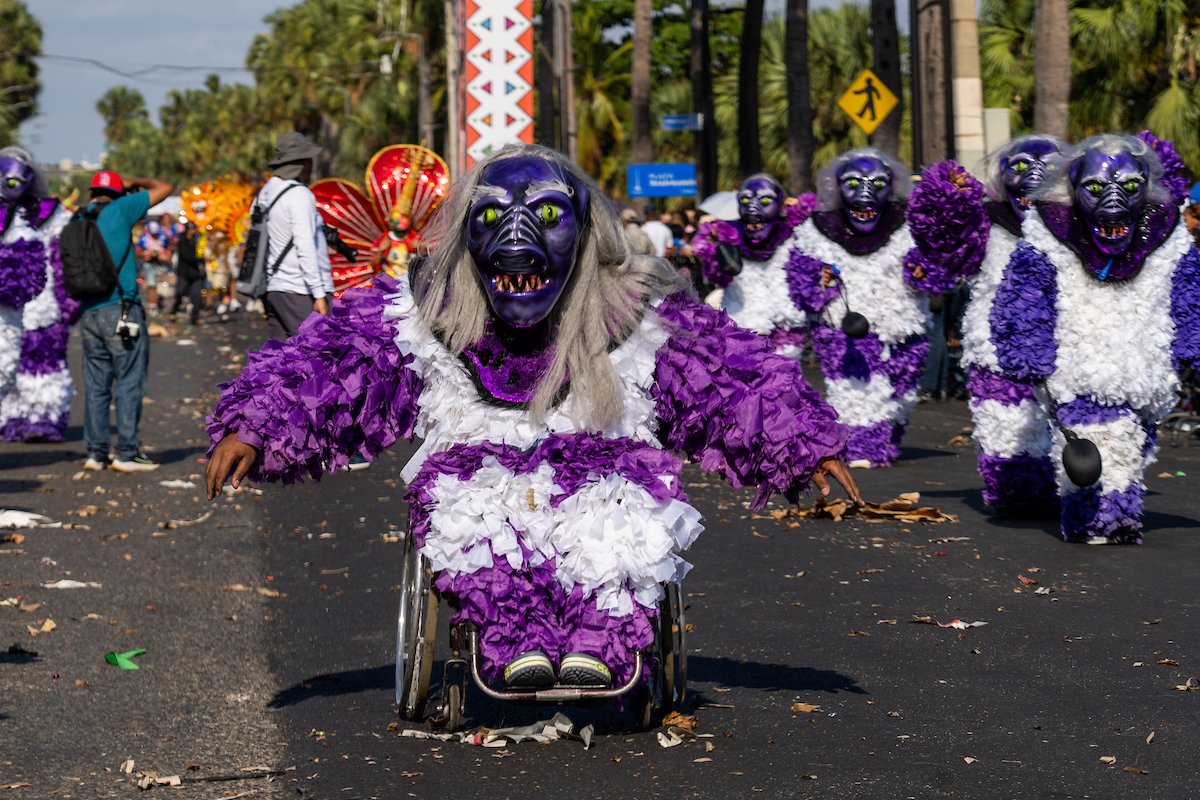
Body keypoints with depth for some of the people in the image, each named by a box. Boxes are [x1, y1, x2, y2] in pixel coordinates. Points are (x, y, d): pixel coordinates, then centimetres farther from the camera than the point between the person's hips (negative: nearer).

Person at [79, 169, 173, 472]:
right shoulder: (119, 209, -4)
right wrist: (135, 183, 17)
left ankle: (96, 452, 11)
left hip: (89, 313, 6)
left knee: (96, 385, 10)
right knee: (128, 383, -1)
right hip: (121, 309, -5)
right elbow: (164, 188, 2)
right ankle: (127, 453, -2)